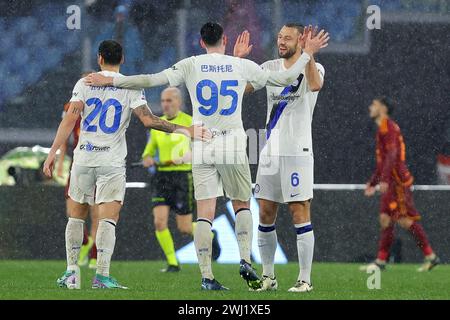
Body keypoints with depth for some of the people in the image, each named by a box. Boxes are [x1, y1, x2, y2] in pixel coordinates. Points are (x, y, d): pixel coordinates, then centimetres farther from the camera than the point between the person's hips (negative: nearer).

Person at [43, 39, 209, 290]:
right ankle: (102, 275, -14)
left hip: (84, 158, 2)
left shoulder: (85, 83, 2)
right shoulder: (130, 87, -1)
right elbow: (148, 119, -12)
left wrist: (53, 153, -4)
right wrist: (184, 130, -10)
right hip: (112, 162, -2)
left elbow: (70, 119, -5)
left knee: (77, 216, 14)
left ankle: (72, 273, 11)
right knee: (108, 219, -3)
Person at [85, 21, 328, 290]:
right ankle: (245, 260, -2)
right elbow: (285, 78, 8)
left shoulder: (190, 66, 1)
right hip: (233, 147, 0)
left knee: (205, 213, -1)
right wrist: (308, 54, 22)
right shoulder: (243, 66, 2)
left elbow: (151, 80, -3)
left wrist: (109, 81, 5)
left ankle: (207, 276, -8)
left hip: (202, 148, 0)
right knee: (242, 205, 17)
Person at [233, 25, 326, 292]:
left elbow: (315, 85, -27)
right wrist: (238, 59, -5)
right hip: (270, 152, 6)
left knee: (300, 215, -6)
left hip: (298, 152, -6)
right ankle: (268, 277, 16)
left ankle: (305, 279, -3)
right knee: (266, 215, 7)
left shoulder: (312, 67, -4)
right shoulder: (270, 68, 12)